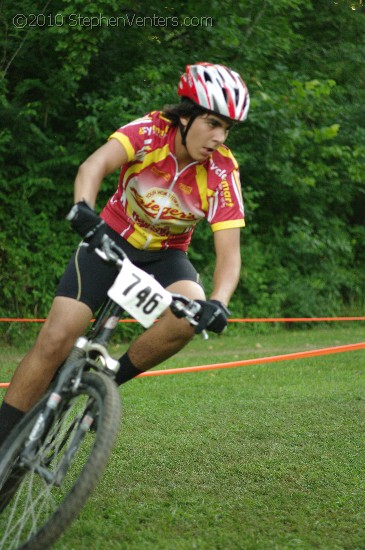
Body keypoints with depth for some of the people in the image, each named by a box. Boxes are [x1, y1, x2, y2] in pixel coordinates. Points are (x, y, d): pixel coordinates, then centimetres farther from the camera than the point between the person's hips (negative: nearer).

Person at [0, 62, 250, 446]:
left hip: (165, 255, 1)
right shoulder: (151, 131, -22)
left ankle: (109, 381, -7)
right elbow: (96, 164, -39)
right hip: (111, 239, -1)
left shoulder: (223, 173, -19)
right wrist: (83, 208, -61)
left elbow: (228, 252, -23)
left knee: (189, 315, -31)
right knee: (55, 339, -16)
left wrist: (218, 303, -43)